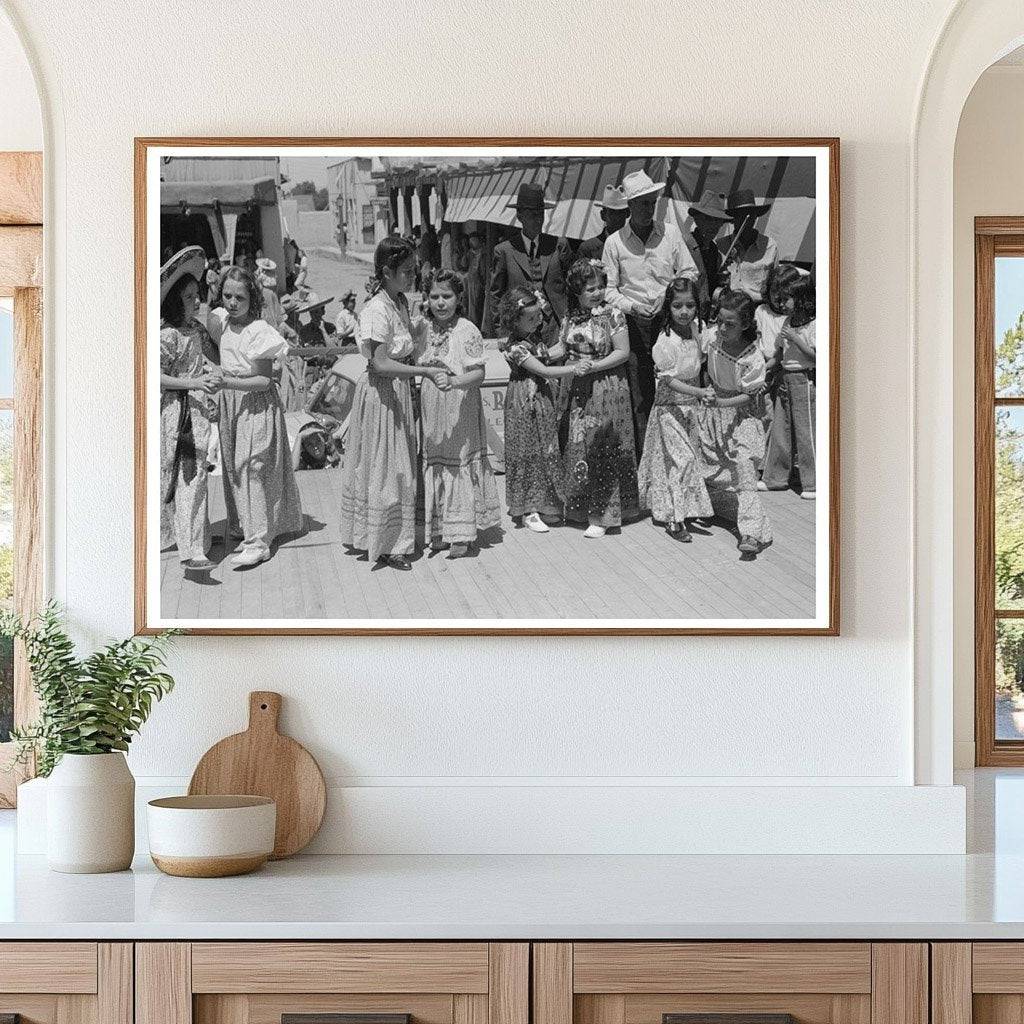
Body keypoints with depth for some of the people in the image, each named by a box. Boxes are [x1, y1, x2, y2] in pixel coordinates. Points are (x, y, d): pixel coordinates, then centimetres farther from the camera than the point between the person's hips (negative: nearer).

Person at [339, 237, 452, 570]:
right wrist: (426, 371, -31)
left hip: (400, 392, 9)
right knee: (385, 468, -1)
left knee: (399, 466, 15)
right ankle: (385, 546, 7)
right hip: (381, 392, -9)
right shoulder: (377, 310, -22)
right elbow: (381, 363, -26)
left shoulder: (402, 302, 6)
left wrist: (423, 325, 3)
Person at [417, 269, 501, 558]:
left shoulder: (467, 331, -10)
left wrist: (455, 381, -30)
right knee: (434, 465, 9)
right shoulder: (425, 330, 6)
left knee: (459, 466, -1)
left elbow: (478, 373, -15)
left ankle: (461, 534, 4)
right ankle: (438, 531, 17)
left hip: (460, 411, -5)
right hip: (431, 410, 5)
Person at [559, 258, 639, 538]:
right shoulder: (571, 318, 7)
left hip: (607, 387, -5)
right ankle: (582, 507, 19)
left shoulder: (612, 316, -8)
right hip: (579, 390, 5)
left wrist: (594, 366, -18)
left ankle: (602, 515, 1)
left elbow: (622, 352, -10)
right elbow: (564, 348, 14)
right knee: (578, 448, 8)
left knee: (602, 452, -4)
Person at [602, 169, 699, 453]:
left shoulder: (670, 233, 7)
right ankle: (644, 460, 0)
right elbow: (608, 289, 5)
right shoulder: (614, 243, 4)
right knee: (640, 397, -3)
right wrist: (631, 306, -12)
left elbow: (689, 272, 12)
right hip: (633, 324, -1)